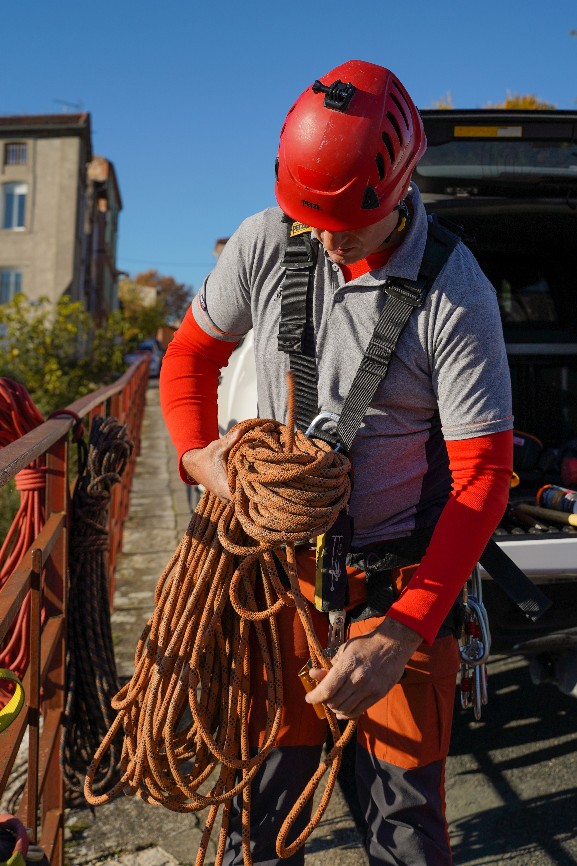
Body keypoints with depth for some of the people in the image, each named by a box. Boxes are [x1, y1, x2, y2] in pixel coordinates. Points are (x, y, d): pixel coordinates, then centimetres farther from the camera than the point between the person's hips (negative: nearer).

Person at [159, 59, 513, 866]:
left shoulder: (457, 295, -16)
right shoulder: (263, 243, -7)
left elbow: (484, 473, -15)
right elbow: (190, 355, 8)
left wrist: (405, 631, -22)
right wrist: (200, 455, -12)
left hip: (400, 568, -2)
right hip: (281, 550, 3)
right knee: (265, 773, 11)